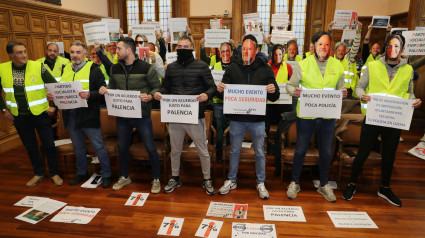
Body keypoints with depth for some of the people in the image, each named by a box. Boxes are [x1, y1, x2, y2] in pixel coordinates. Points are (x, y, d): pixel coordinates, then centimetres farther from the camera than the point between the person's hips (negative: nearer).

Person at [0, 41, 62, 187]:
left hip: (40, 114, -2)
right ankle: (38, 174, 31)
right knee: (30, 147, 14)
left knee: (49, 145, 4)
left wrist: (54, 106, -6)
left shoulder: (38, 67, -10)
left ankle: (54, 173, 21)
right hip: (19, 116, 3)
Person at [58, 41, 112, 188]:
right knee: (78, 147, 18)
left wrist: (90, 95, -28)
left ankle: (106, 175, 14)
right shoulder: (66, 69, 11)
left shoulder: (93, 69, -7)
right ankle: (81, 173, 35)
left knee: (98, 146, 1)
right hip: (70, 115, 6)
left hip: (88, 115, -6)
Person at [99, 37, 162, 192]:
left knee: (150, 147, 2)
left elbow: (157, 87, -5)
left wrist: (149, 96, -24)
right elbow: (112, 87, 18)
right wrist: (104, 90, -4)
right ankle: (125, 177, 38)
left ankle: (156, 179, 21)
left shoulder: (146, 68, -8)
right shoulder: (115, 69, 8)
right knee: (122, 147, 16)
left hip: (142, 115, -5)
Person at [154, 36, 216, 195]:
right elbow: (166, 87, 13)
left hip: (196, 116, -3)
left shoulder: (201, 66, -2)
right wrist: (159, 93, -8)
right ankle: (175, 178, 37)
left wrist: (206, 95, -25)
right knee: (175, 151, 17)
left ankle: (207, 179, 29)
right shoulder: (171, 67, 10)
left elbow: (212, 87, -3)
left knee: (203, 151, 9)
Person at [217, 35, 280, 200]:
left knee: (260, 153, 11)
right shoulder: (233, 68, 3)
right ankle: (231, 180, 32)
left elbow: (274, 98, 1)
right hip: (237, 119, 1)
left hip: (258, 120, 0)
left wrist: (273, 91, -22)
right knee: (234, 151, 14)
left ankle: (261, 183, 30)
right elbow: (223, 94, 6)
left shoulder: (265, 69, 1)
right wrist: (220, 90, -18)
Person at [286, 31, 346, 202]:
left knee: (326, 152, 13)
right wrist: (294, 91, -23)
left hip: (328, 116, 3)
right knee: (300, 150, 8)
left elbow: (341, 89, 10)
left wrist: (342, 93, -13)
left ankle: (324, 185, 33)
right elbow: (290, 85, 0)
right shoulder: (303, 64, -2)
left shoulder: (337, 65, 6)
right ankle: (295, 183, 26)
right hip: (306, 114, -2)